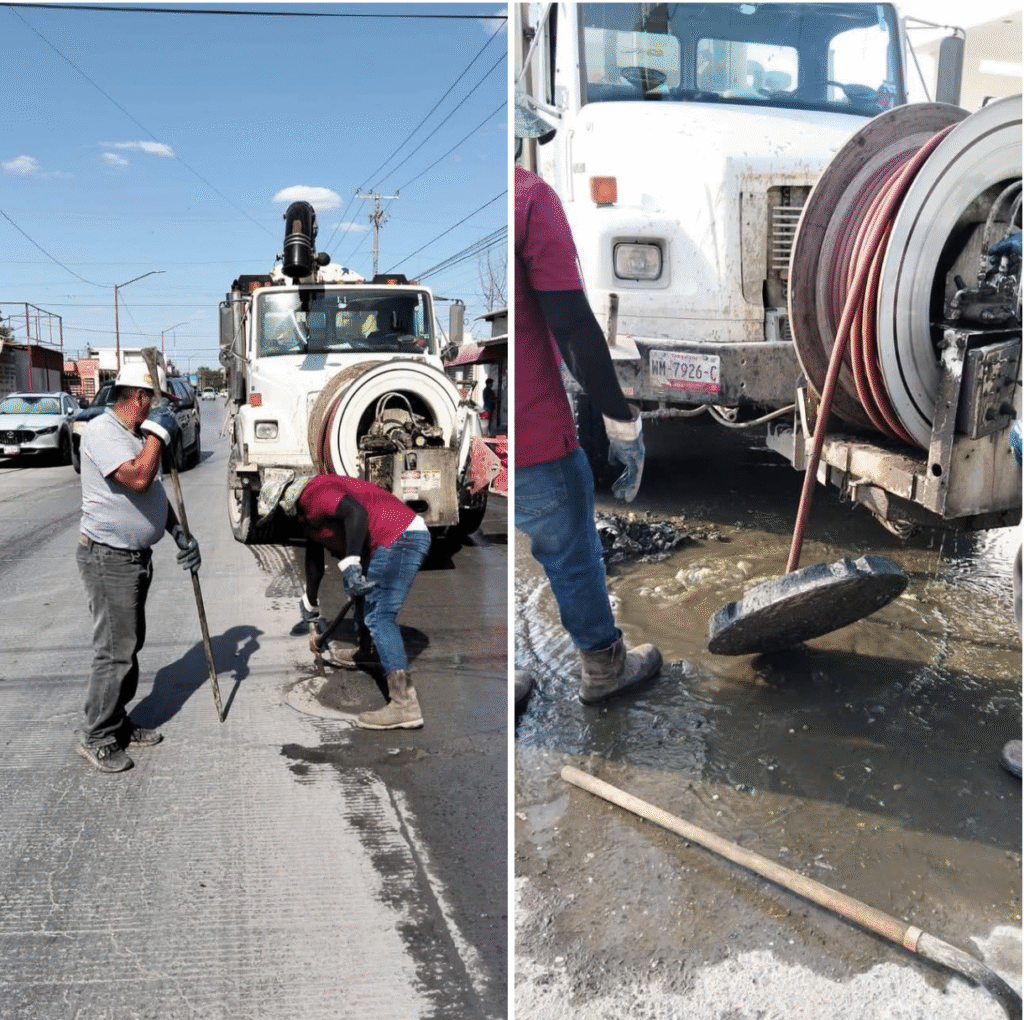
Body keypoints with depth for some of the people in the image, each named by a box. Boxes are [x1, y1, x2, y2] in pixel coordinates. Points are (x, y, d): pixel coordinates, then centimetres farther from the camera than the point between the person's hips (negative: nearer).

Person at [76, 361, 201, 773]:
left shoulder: (138, 436, 12)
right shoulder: (102, 430, -17)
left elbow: (155, 493, 19)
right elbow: (137, 478, -32)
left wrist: (180, 534, 6)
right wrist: (158, 433, -19)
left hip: (137, 555, 10)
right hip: (109, 558, -9)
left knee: (130, 645, 16)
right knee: (115, 650, -4)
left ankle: (118, 723, 28)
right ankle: (96, 738, 8)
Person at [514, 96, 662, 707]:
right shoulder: (529, 195, -12)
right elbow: (574, 327, -16)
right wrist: (623, 423, -8)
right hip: (531, 435, -5)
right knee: (570, 549, 17)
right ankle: (603, 666, 38)